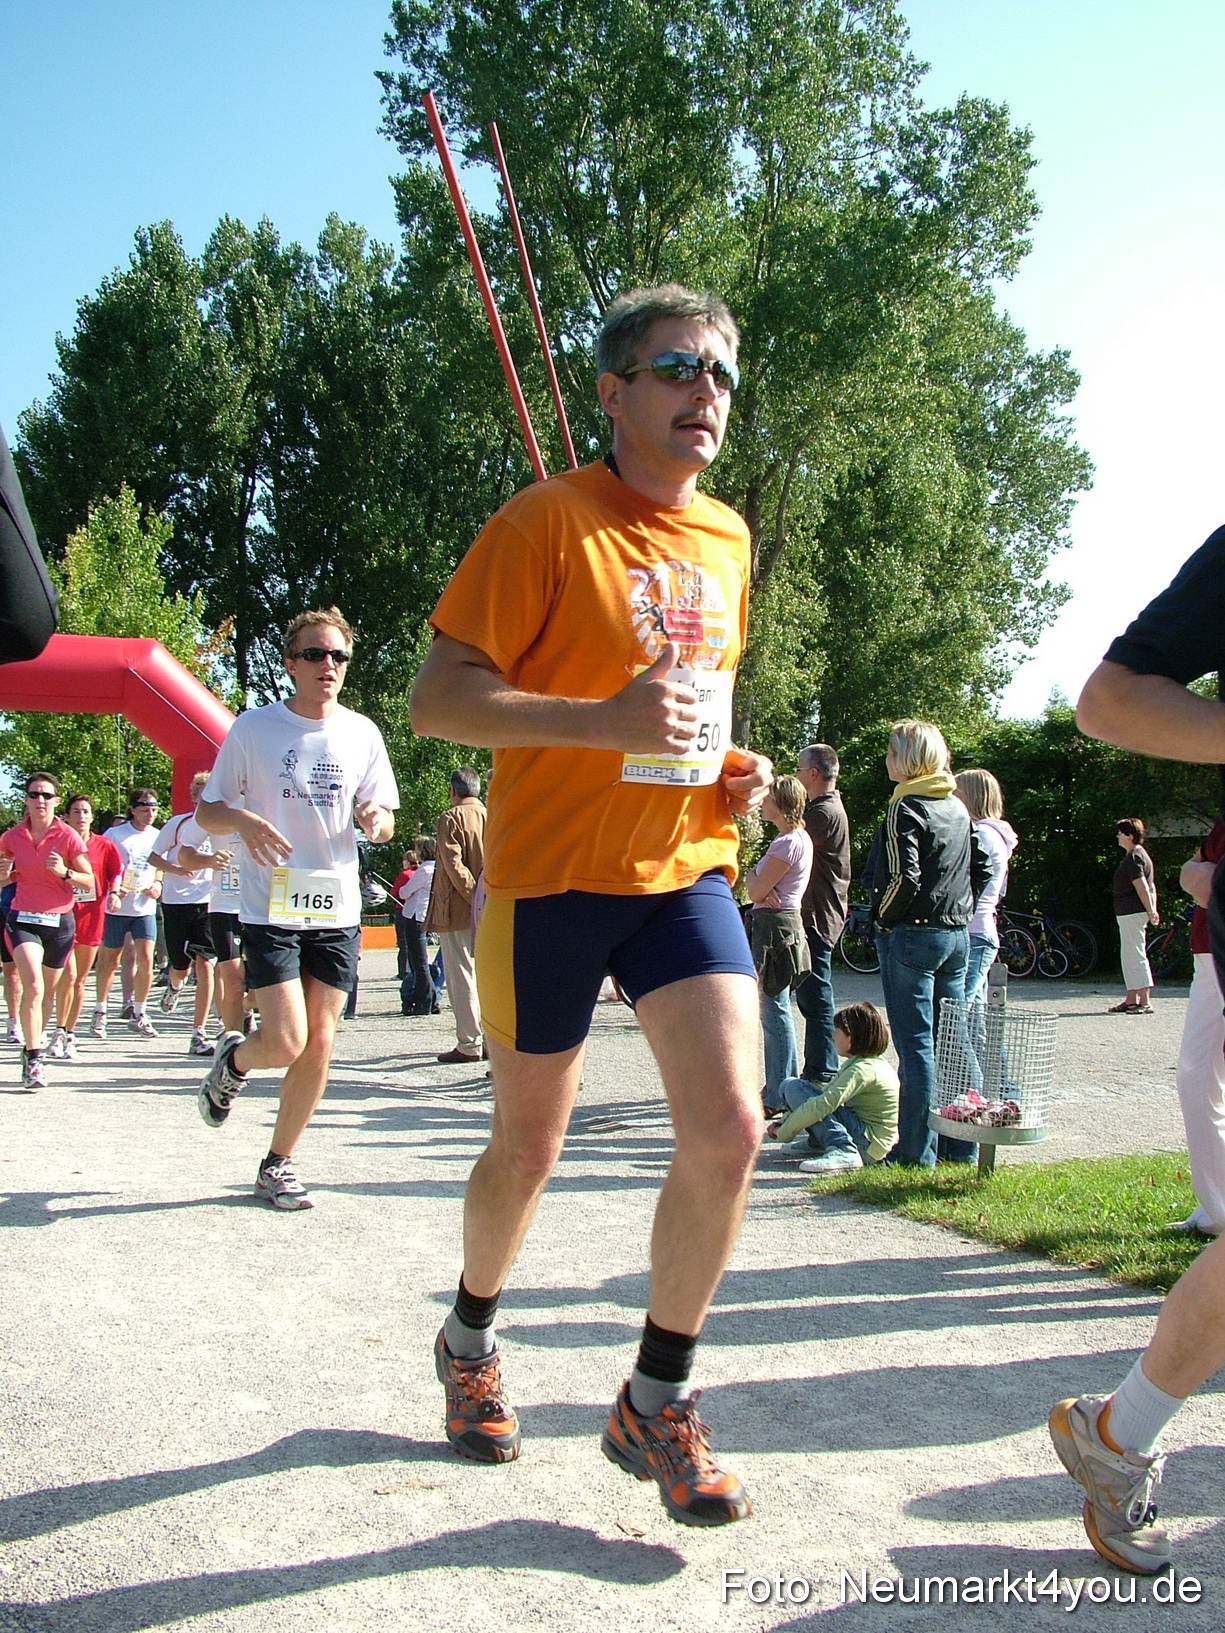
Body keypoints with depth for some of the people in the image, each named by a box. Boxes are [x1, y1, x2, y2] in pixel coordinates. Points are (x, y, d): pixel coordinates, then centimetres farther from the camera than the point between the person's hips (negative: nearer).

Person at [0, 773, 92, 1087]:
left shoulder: (68, 836, -4)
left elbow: (89, 880, -1)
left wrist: (65, 872, -19)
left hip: (59, 920, 0)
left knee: (47, 991, 10)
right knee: (33, 986, -20)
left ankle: (33, 1047, 31)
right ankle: (33, 1059, -18)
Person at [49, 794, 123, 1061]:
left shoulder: (104, 845, 4)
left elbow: (116, 872, 13)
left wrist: (114, 892, -5)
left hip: (92, 917, 2)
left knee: (80, 980, 9)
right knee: (68, 977, -13)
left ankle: (69, 1035, 19)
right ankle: (59, 1033, 2)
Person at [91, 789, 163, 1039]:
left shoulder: (158, 837, 8)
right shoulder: (114, 835, -4)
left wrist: (158, 884, 1)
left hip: (145, 908, 3)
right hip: (116, 908, -3)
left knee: (145, 959, -7)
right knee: (108, 960, 8)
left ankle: (138, 1015, 7)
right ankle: (100, 1012, 24)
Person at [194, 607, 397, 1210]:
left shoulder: (361, 733, 5)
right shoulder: (253, 729, -3)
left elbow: (382, 821, 12)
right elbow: (206, 811, 2)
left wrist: (375, 818, -13)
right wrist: (243, 820, -20)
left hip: (338, 911, 3)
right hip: (271, 909, -3)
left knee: (318, 1046, 4)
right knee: (285, 1044, -12)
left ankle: (278, 1165, 21)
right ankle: (231, 1060, 25)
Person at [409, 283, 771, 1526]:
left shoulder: (725, 537, 10)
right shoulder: (548, 520, -10)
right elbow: (436, 699, -15)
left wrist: (735, 765, 6)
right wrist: (605, 721, -27)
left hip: (684, 870, 5)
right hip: (552, 874, -4)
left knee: (730, 1128, -10)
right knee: (528, 1150, 10)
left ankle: (656, 1403, 11)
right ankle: (470, 1340, 41)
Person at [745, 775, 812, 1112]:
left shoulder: (789, 842, -17)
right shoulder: (798, 838, 16)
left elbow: (757, 891, -17)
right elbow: (753, 882, 13)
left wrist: (757, 886, 3)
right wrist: (757, 882, -9)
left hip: (775, 926, -11)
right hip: (775, 924, 11)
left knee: (774, 1011, -6)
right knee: (774, 1011, 15)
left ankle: (778, 1096, -1)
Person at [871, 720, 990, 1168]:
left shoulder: (906, 808, -12)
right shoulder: (958, 808, 12)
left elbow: (904, 878, -20)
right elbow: (984, 868, 15)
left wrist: (882, 920, -6)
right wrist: (963, 912, 17)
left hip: (912, 935, -8)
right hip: (957, 936, 8)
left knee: (915, 1046, -3)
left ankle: (916, 1151, 1)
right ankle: (961, 1145, 17)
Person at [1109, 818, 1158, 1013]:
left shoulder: (1134, 858, -14)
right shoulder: (1140, 855, 19)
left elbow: (1141, 887, -20)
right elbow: (1151, 887, 19)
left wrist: (1150, 911, -19)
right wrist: (1153, 910, 16)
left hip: (1131, 913, -11)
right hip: (1131, 913, 11)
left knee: (1135, 956, -9)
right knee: (1129, 956, 13)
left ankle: (1145, 1002, -9)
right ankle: (1131, 1000, 18)